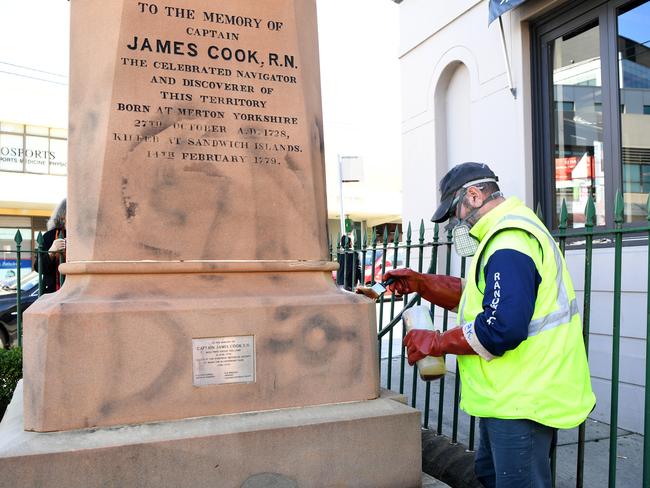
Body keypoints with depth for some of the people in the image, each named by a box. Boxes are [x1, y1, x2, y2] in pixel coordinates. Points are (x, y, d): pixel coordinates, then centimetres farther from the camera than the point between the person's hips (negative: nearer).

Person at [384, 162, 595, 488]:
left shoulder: (509, 244, -23)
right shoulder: (509, 233, 13)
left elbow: (502, 329, -31)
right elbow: (472, 294, 18)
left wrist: (437, 343, -19)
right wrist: (421, 284, 5)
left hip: (522, 401, -11)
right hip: (510, 396, 11)